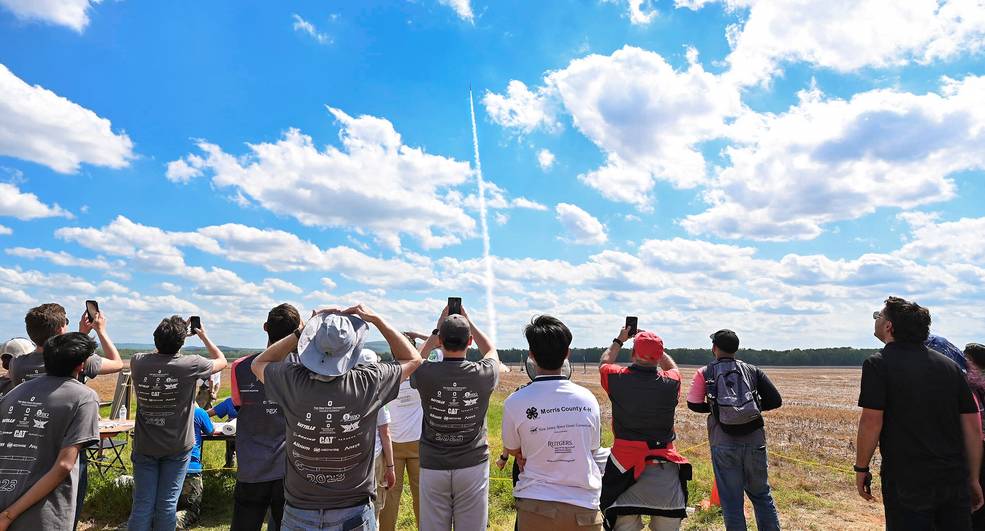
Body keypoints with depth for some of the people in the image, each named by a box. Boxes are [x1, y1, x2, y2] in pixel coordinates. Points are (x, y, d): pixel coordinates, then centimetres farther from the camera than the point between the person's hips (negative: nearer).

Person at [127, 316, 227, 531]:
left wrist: (165, 340, 19)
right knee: (167, 504, 7)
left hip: (144, 446, 3)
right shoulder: (190, 365, -17)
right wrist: (203, 335, 11)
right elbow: (221, 361, 3)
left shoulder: (138, 362, -9)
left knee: (143, 504, 8)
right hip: (177, 448, -2)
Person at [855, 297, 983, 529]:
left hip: (907, 482, -5)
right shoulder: (950, 365, 7)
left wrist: (861, 469, -5)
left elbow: (871, 422, -15)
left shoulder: (878, 364, -10)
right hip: (955, 480, 5)